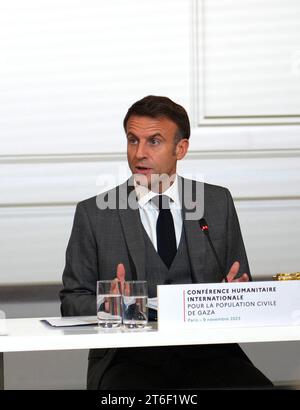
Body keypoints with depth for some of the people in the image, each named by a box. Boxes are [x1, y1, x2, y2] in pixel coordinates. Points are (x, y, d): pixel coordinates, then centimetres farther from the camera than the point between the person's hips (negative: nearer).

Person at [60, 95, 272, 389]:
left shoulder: (218, 203, 13)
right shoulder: (93, 214, 7)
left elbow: (241, 285, 16)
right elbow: (73, 300, 8)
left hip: (207, 351, 2)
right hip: (129, 354, -2)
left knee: (254, 386, -28)